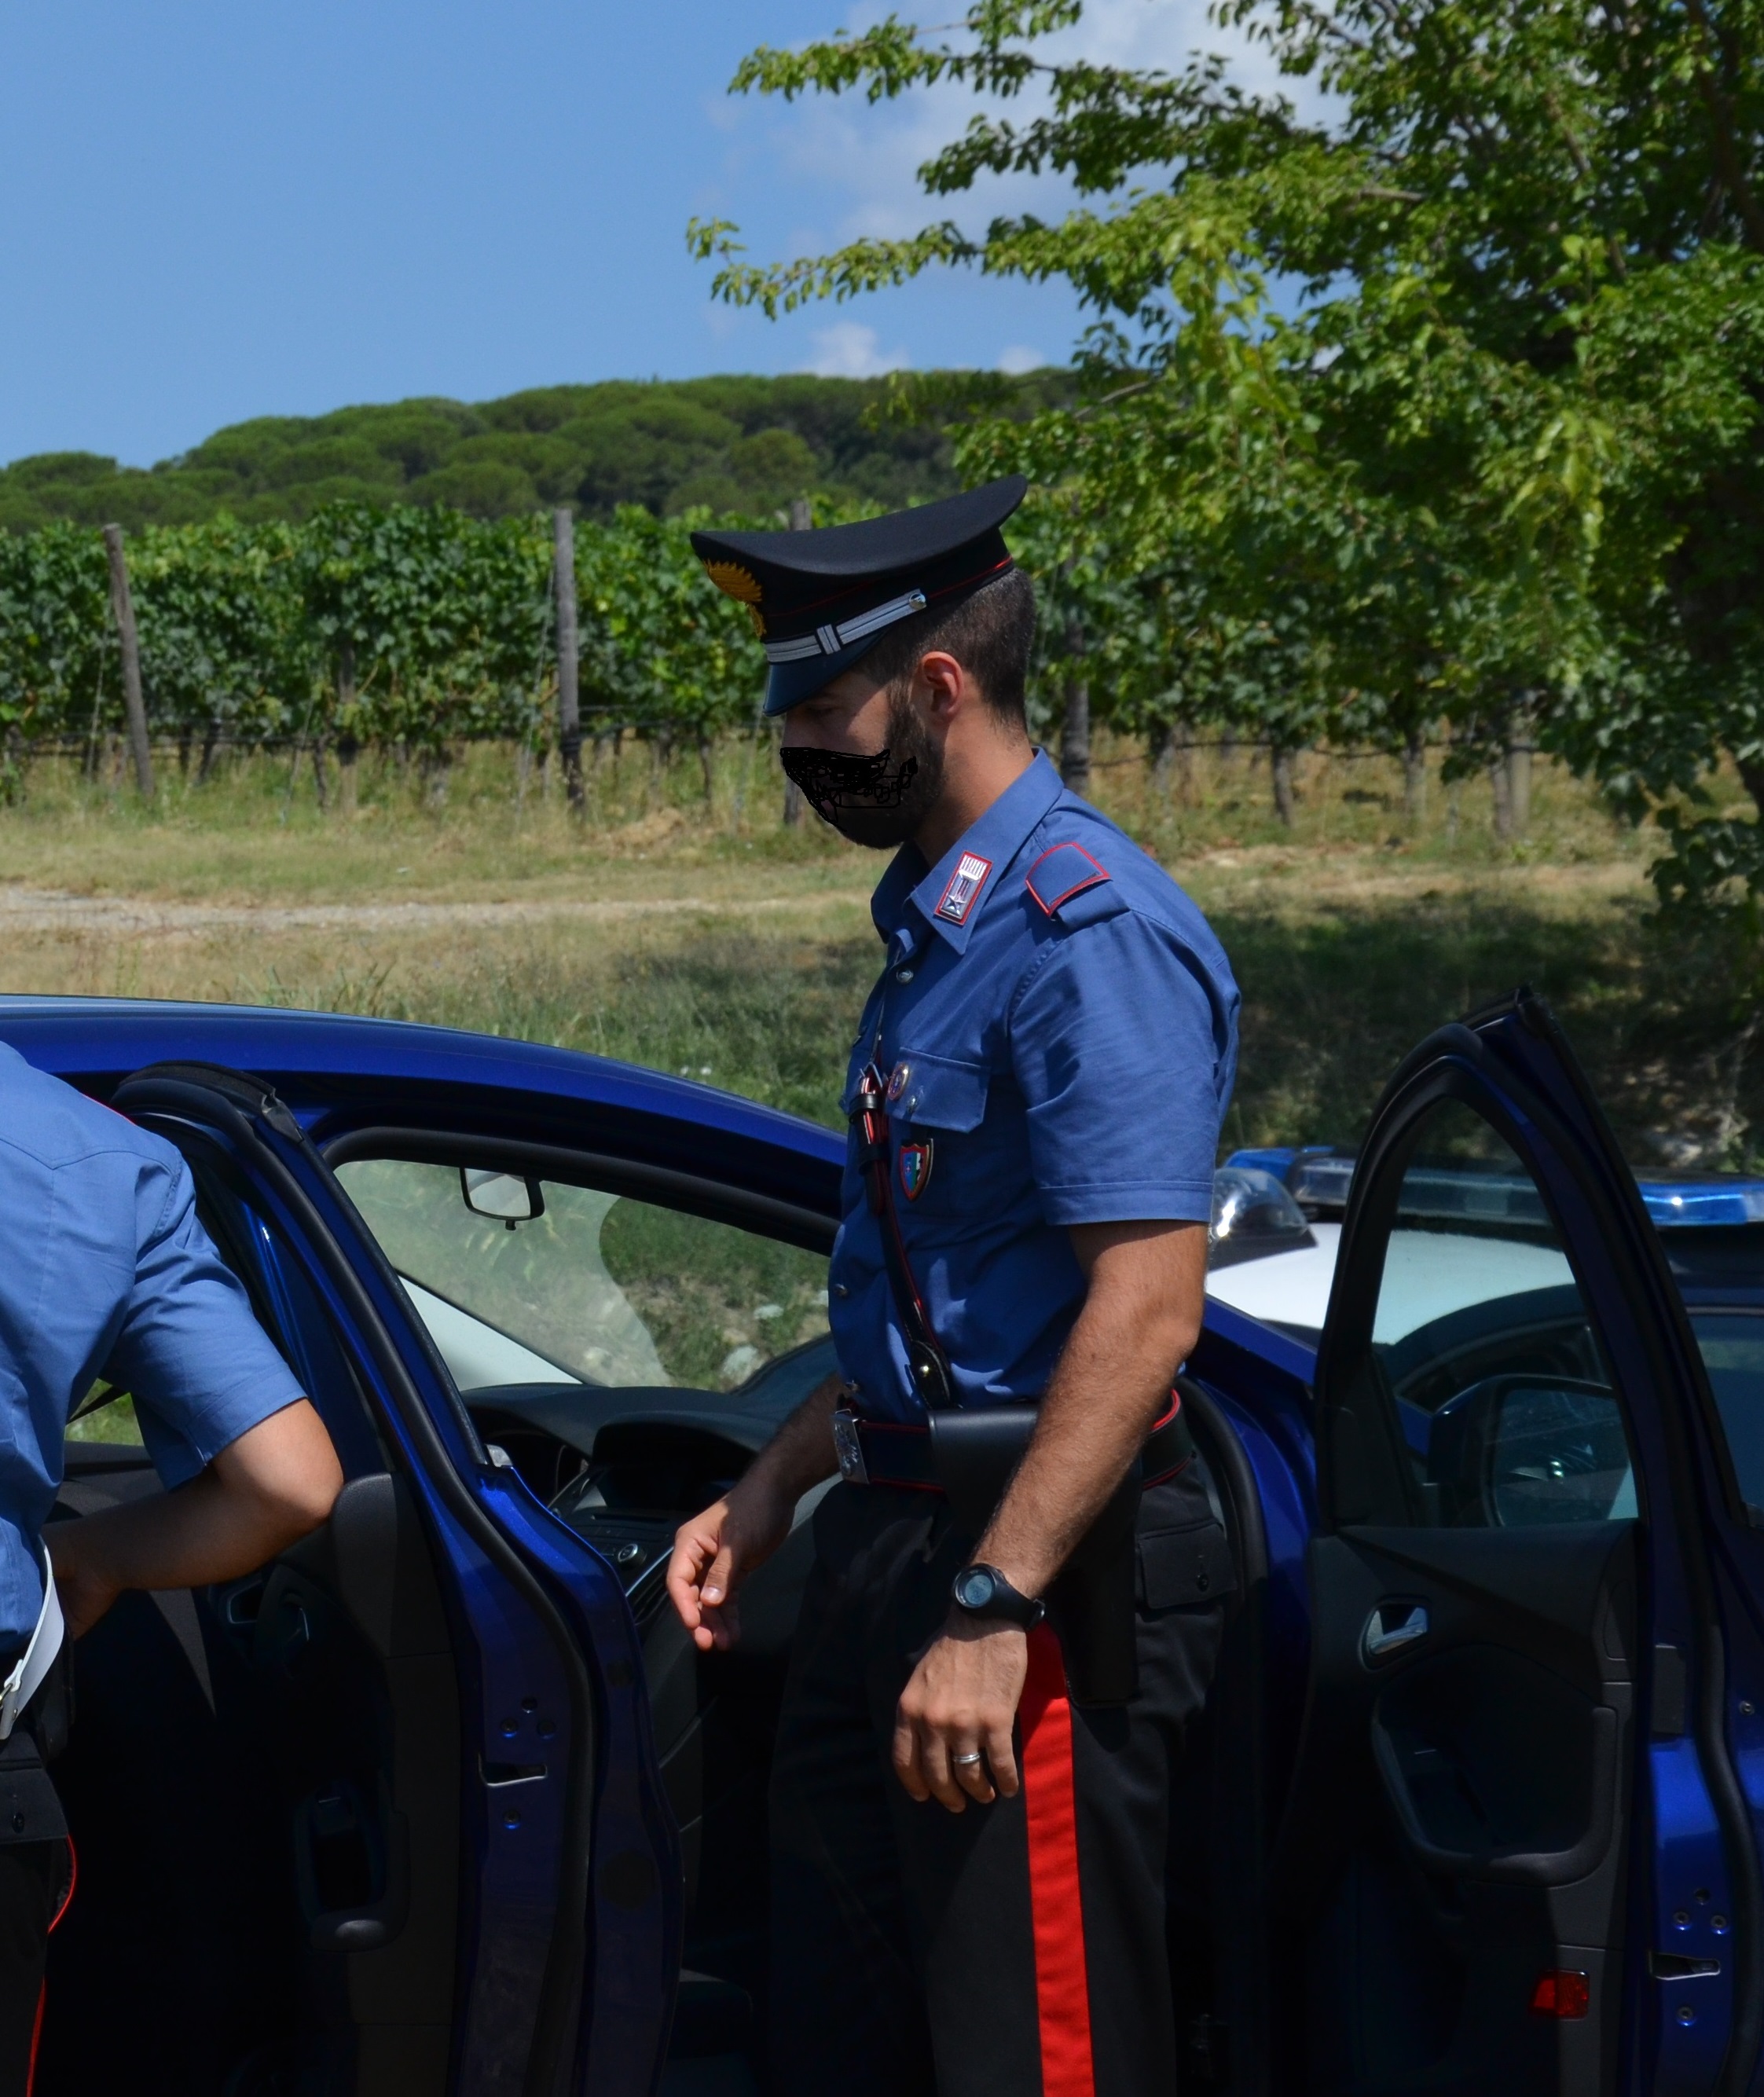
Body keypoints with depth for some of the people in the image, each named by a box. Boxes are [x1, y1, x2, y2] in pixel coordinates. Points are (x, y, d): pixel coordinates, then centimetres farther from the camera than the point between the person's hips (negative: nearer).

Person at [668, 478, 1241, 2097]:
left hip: (1043, 1574, -10)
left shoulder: (1087, 929, -17)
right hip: (896, 1542, 10)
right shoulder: (938, 927, 16)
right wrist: (773, 1492, 20)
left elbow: (1146, 1310, -24)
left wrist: (990, 1609, -26)